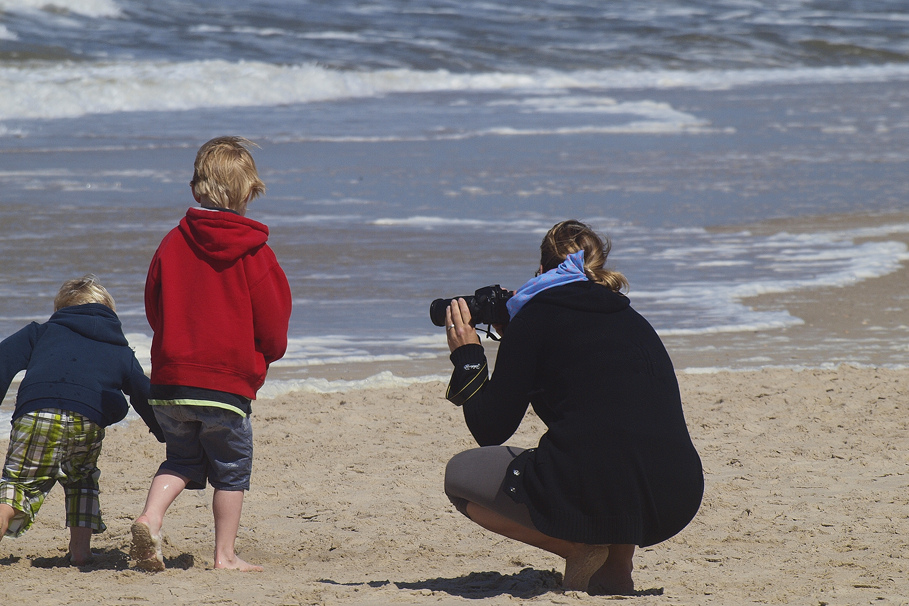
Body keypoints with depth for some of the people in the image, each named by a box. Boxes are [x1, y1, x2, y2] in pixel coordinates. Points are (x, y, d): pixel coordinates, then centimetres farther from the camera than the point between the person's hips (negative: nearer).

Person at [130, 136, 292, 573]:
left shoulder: (173, 243, 3)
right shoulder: (254, 252, -6)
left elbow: (154, 308, 11)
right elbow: (272, 319, -1)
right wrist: (268, 354, 21)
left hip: (170, 380, 3)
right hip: (229, 384, -3)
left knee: (182, 458, 17)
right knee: (231, 469, 9)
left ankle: (150, 517, -6)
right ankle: (225, 555, 11)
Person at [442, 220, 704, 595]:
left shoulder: (538, 314, 8)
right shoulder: (632, 321, 24)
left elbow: (490, 430, 9)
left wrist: (466, 356, 24)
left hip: (596, 494, -5)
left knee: (460, 473, 20)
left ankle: (580, 547, 2)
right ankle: (616, 560, 16)